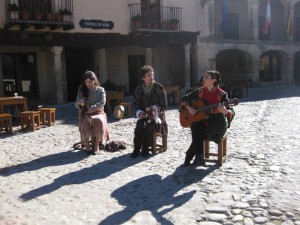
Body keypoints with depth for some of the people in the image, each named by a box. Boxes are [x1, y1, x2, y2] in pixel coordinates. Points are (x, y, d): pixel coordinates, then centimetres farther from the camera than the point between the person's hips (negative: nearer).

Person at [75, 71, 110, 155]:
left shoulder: (100, 90, 6)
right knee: (85, 122, -35)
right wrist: (78, 103, -17)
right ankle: (87, 146, -25)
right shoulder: (82, 91, 11)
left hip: (98, 112, -1)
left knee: (99, 120, -36)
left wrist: (93, 108, -24)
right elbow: (77, 105, 8)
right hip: (86, 114, 1)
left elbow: (102, 102, -7)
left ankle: (96, 146, -25)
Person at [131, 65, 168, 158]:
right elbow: (137, 104, 8)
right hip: (144, 115, 2)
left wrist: (156, 111, -18)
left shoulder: (159, 87, -1)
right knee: (139, 125, -28)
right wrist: (139, 112, -13)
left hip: (157, 114, -2)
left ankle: (146, 148, -18)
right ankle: (137, 149, -20)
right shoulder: (139, 89, 8)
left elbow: (164, 104, -3)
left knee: (149, 125, -31)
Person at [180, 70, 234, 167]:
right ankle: (199, 158, -20)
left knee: (200, 134, -29)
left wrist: (225, 111, -38)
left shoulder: (221, 95, -12)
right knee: (195, 129, -29)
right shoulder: (200, 91, 1)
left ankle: (188, 158, -12)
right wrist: (188, 108, -7)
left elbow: (231, 113, -16)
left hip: (217, 124, -3)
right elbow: (185, 98, 12)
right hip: (202, 121, 4)